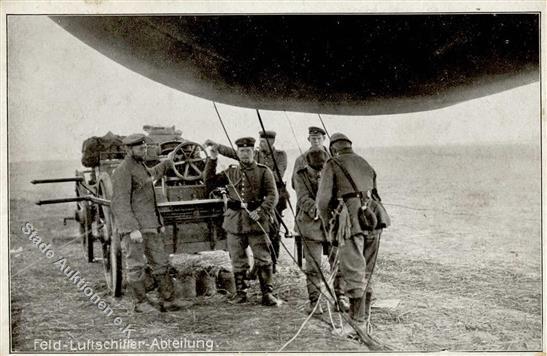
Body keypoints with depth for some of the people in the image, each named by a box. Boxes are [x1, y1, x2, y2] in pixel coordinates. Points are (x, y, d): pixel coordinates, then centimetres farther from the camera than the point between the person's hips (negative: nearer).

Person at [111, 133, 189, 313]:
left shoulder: (141, 167, 15)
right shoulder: (122, 170, -13)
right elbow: (120, 203, -20)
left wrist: (167, 163, 52)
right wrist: (132, 229, -26)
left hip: (149, 225, 9)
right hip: (132, 226, -9)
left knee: (160, 262, 9)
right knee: (136, 266, -1)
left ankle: (168, 300, 14)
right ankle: (140, 303, 9)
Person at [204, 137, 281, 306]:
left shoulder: (264, 171, 3)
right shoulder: (230, 172, 12)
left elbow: (272, 195, -4)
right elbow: (210, 182, 12)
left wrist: (261, 211, -19)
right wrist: (212, 160, 5)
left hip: (256, 220, -3)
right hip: (234, 220, 3)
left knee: (263, 258, -4)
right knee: (238, 260, 8)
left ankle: (267, 293, 3)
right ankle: (240, 292, 20)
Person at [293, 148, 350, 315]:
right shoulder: (300, 176, -5)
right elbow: (303, 199, -18)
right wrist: (316, 209, -37)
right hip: (311, 225, -2)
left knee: (338, 262, 4)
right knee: (313, 266, 1)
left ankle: (341, 297, 18)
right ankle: (314, 301, 12)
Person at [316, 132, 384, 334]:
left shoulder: (332, 165, 4)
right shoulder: (365, 164, 22)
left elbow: (323, 199, -1)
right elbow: (374, 193, 20)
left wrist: (327, 223, 12)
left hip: (352, 221, -6)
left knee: (354, 274, -4)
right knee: (366, 273, 15)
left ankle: (358, 322, -5)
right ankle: (365, 318, 21)